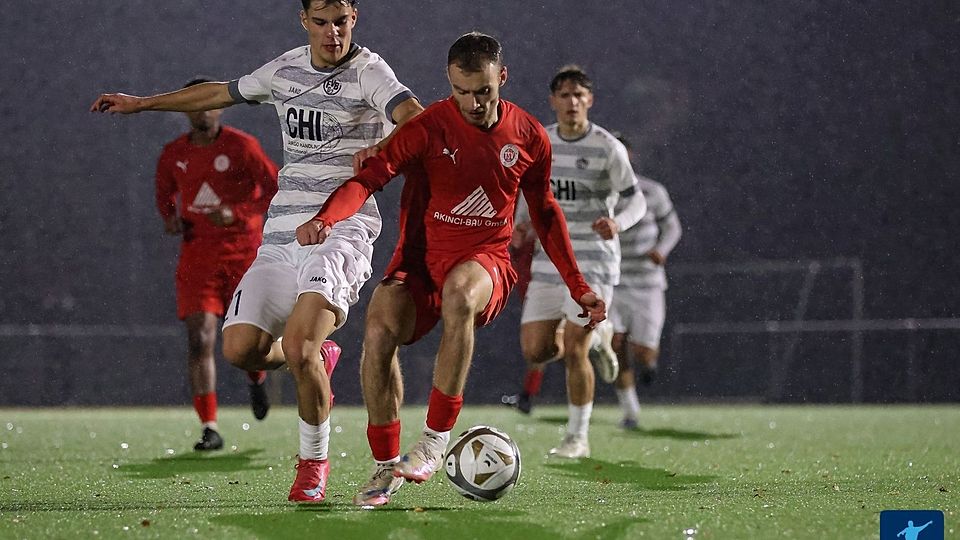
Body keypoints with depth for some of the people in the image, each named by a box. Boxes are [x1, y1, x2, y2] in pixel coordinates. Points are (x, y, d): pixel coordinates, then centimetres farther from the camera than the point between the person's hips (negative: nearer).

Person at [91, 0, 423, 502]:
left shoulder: (369, 71, -5)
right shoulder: (286, 68, 14)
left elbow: (415, 118, -24)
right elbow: (222, 92, 31)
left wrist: (387, 146, -46)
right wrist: (141, 103, 38)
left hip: (342, 229, -6)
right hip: (283, 232, 6)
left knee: (299, 347, -23)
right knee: (240, 347, -7)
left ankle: (313, 460, 1)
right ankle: (316, 360, 26)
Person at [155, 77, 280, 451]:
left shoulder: (241, 147, -7)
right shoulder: (173, 154, 6)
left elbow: (276, 192, -9)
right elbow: (164, 194, 23)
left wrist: (235, 213, -22)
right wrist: (170, 217, 0)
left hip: (243, 251, -2)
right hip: (198, 255, 2)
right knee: (200, 339, -12)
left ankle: (257, 378, 41)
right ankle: (209, 430, -11)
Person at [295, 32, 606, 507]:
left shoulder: (529, 136, 3)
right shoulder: (429, 126, -6)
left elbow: (545, 214, 17)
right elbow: (373, 175, -17)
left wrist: (578, 289, 18)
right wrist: (326, 219, -37)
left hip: (485, 261, 0)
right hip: (419, 259, 0)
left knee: (459, 293, -38)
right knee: (379, 332, -29)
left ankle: (435, 439, -30)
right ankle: (386, 465, -10)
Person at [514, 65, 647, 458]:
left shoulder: (607, 148, -8)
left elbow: (636, 201, -4)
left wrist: (617, 223, -25)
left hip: (593, 262, -5)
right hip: (549, 260, 5)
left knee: (574, 352, -11)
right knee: (535, 351, -2)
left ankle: (578, 437, 5)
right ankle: (597, 338, 29)